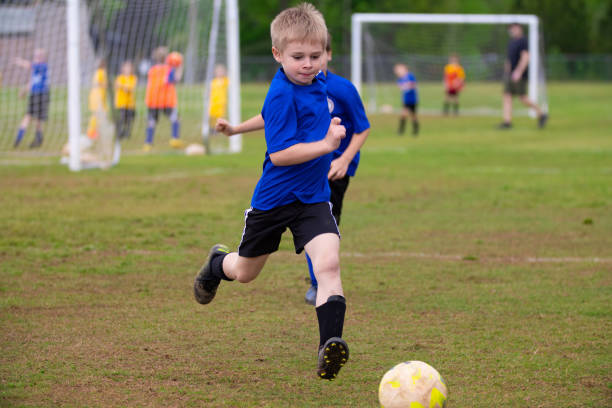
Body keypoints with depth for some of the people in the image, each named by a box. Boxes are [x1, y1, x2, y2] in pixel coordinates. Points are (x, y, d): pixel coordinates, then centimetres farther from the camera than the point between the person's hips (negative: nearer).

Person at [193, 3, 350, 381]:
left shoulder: (319, 82, 2)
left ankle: (330, 344, -27)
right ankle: (218, 263, 54)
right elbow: (278, 154, -28)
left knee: (328, 263, -21)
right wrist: (325, 145, -32)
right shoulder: (282, 95, -23)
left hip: (313, 198, 4)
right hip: (274, 198, -4)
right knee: (245, 273, 18)